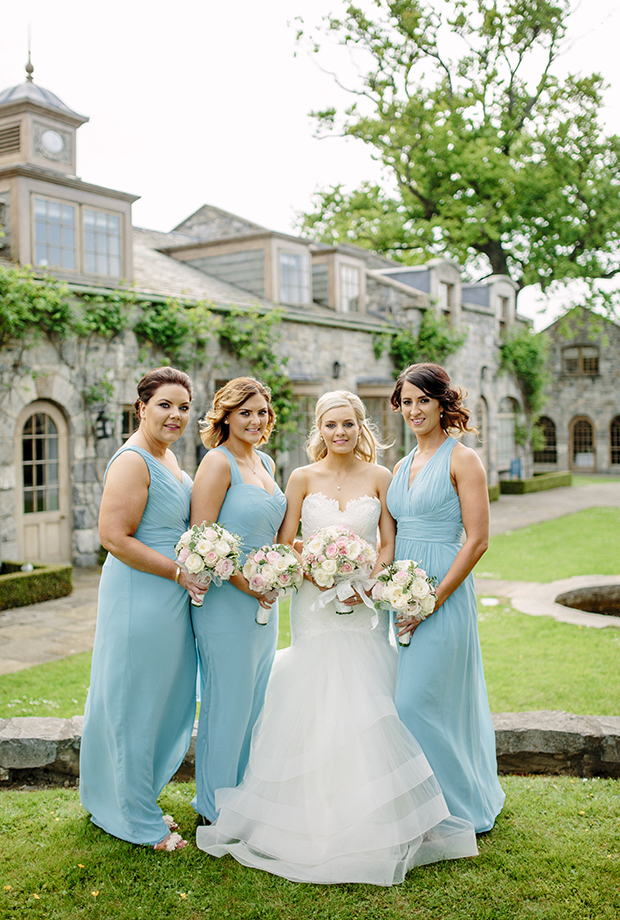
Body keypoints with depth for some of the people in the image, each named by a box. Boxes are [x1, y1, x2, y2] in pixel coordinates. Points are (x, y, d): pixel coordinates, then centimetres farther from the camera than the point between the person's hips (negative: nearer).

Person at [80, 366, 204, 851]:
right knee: (137, 705, 5)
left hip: (171, 596, 10)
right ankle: (140, 821, 23)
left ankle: (136, 799, 39)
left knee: (167, 700, 20)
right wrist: (179, 572, -19)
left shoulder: (168, 455, 11)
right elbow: (115, 538, -24)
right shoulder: (133, 461, -19)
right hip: (140, 597, -10)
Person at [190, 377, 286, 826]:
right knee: (228, 704, 3)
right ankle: (216, 809, 21)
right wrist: (243, 581, -19)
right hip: (227, 601, -8)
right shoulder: (219, 462, -12)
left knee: (256, 702, 17)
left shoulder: (266, 463, 13)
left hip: (264, 600, 8)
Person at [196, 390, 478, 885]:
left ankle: (373, 825, 16)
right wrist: (318, 572, -14)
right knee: (314, 708, 0)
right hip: (315, 607, 0)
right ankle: (314, 822, 16)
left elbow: (389, 544, 4)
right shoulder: (303, 478, 2)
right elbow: (284, 545, 2)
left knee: (366, 708, 0)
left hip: (367, 606, 1)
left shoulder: (380, 477, 4)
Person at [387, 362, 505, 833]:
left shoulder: (462, 459, -8)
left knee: (417, 701, -7)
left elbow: (477, 540, -13)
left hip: (443, 594, -7)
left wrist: (434, 600, -16)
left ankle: (460, 807, 14)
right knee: (406, 700, 12)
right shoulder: (402, 467, 13)